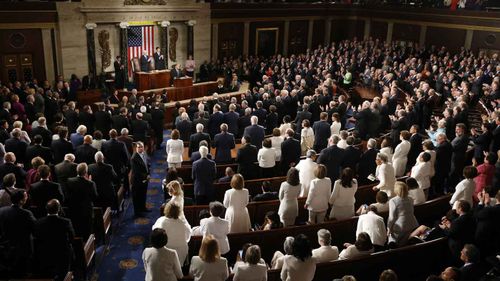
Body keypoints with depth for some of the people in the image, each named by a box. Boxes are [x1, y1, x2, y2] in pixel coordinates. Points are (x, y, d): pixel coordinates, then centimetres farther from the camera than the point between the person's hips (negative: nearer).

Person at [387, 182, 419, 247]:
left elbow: (392, 217, -12)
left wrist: (389, 228, -1)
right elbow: (412, 212, 16)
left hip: (399, 227, -5)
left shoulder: (393, 201, -14)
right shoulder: (410, 200, 4)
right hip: (412, 226, 5)